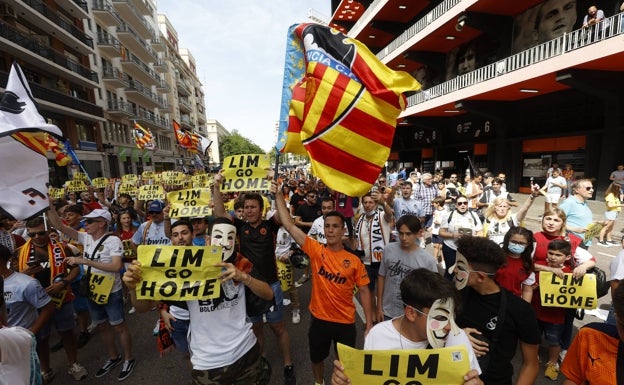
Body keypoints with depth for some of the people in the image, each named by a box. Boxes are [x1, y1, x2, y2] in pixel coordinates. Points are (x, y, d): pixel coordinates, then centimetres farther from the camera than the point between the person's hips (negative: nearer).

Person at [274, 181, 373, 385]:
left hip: (346, 321, -1)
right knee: (317, 358, 24)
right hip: (319, 319, 1)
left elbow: (364, 292, -3)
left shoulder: (354, 261, -10)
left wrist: (369, 323, -4)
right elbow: (289, 225, -19)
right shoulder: (316, 250, -13)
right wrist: (278, 195, -23)